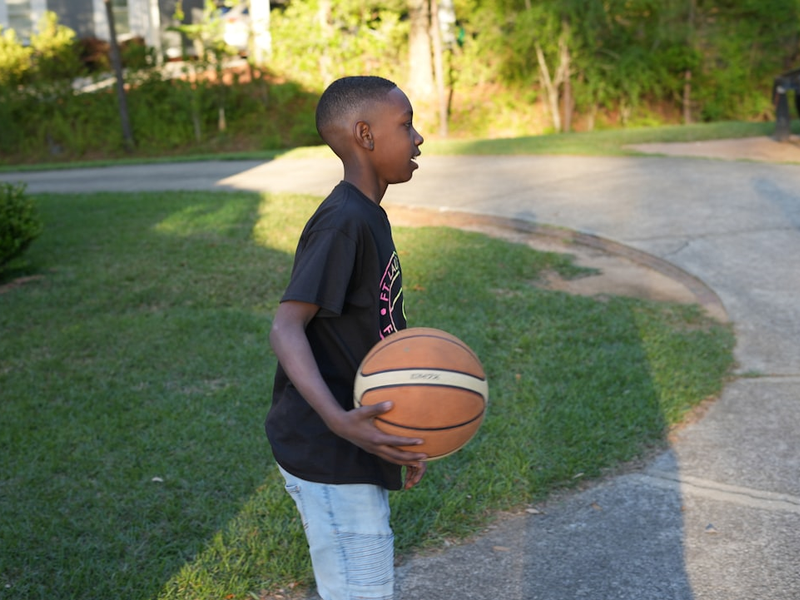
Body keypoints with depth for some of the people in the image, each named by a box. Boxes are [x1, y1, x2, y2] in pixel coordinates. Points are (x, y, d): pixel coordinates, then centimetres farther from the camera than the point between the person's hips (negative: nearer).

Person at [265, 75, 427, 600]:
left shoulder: (369, 219, 11)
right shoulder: (342, 222, -19)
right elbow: (287, 327, -27)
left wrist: (405, 437, 21)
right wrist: (338, 418, -41)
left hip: (354, 457, 10)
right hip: (329, 458, -10)